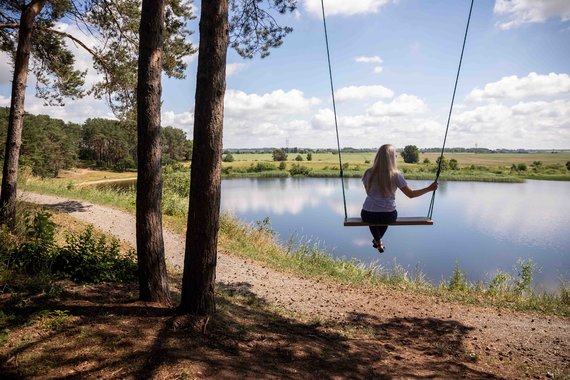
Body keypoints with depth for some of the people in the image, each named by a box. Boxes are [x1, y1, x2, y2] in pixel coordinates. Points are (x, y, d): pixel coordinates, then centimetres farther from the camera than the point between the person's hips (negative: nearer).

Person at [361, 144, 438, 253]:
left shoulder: (369, 173, -8)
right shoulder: (396, 175, -12)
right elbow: (411, 194, -4)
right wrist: (429, 188, 9)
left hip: (368, 215, 0)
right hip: (389, 216, 0)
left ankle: (378, 241, 45)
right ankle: (378, 240, 52)